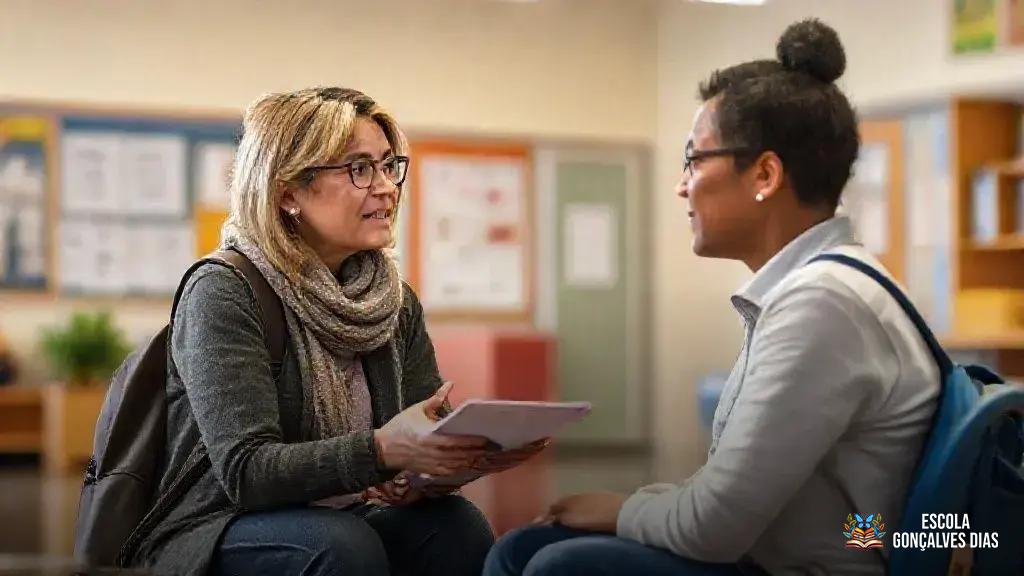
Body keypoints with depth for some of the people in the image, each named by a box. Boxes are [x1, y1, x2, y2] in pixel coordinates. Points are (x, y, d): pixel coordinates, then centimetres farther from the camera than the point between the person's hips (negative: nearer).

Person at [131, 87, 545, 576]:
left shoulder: (396, 302, 7)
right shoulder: (223, 296, -14)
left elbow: (432, 436, 1)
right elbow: (245, 471, -24)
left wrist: (475, 452, -24)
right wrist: (382, 450, -40)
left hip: (346, 523, 6)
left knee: (455, 524, -22)